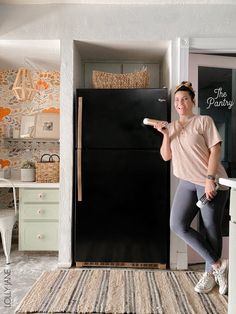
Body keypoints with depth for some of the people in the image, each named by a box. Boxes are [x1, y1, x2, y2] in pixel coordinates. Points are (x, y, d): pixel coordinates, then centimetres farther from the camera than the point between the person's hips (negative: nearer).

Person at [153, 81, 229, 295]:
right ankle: (218, 264, 8)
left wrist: (210, 179, -17)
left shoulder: (204, 121, -1)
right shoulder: (171, 127, 13)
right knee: (178, 225, -5)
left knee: (211, 228, 2)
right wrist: (165, 134, -5)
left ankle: (210, 274, 23)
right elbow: (166, 156, 9)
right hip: (187, 183, 5)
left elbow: (215, 150, -8)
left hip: (210, 182, -5)